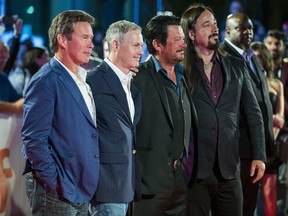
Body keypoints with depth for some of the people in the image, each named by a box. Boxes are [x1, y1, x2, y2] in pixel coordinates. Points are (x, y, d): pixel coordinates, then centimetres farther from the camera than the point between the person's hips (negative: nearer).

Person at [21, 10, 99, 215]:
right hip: (56, 194, -8)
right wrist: (53, 183, -17)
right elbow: (33, 139, -17)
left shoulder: (83, 81, 15)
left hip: (82, 192, 8)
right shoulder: (46, 81, -12)